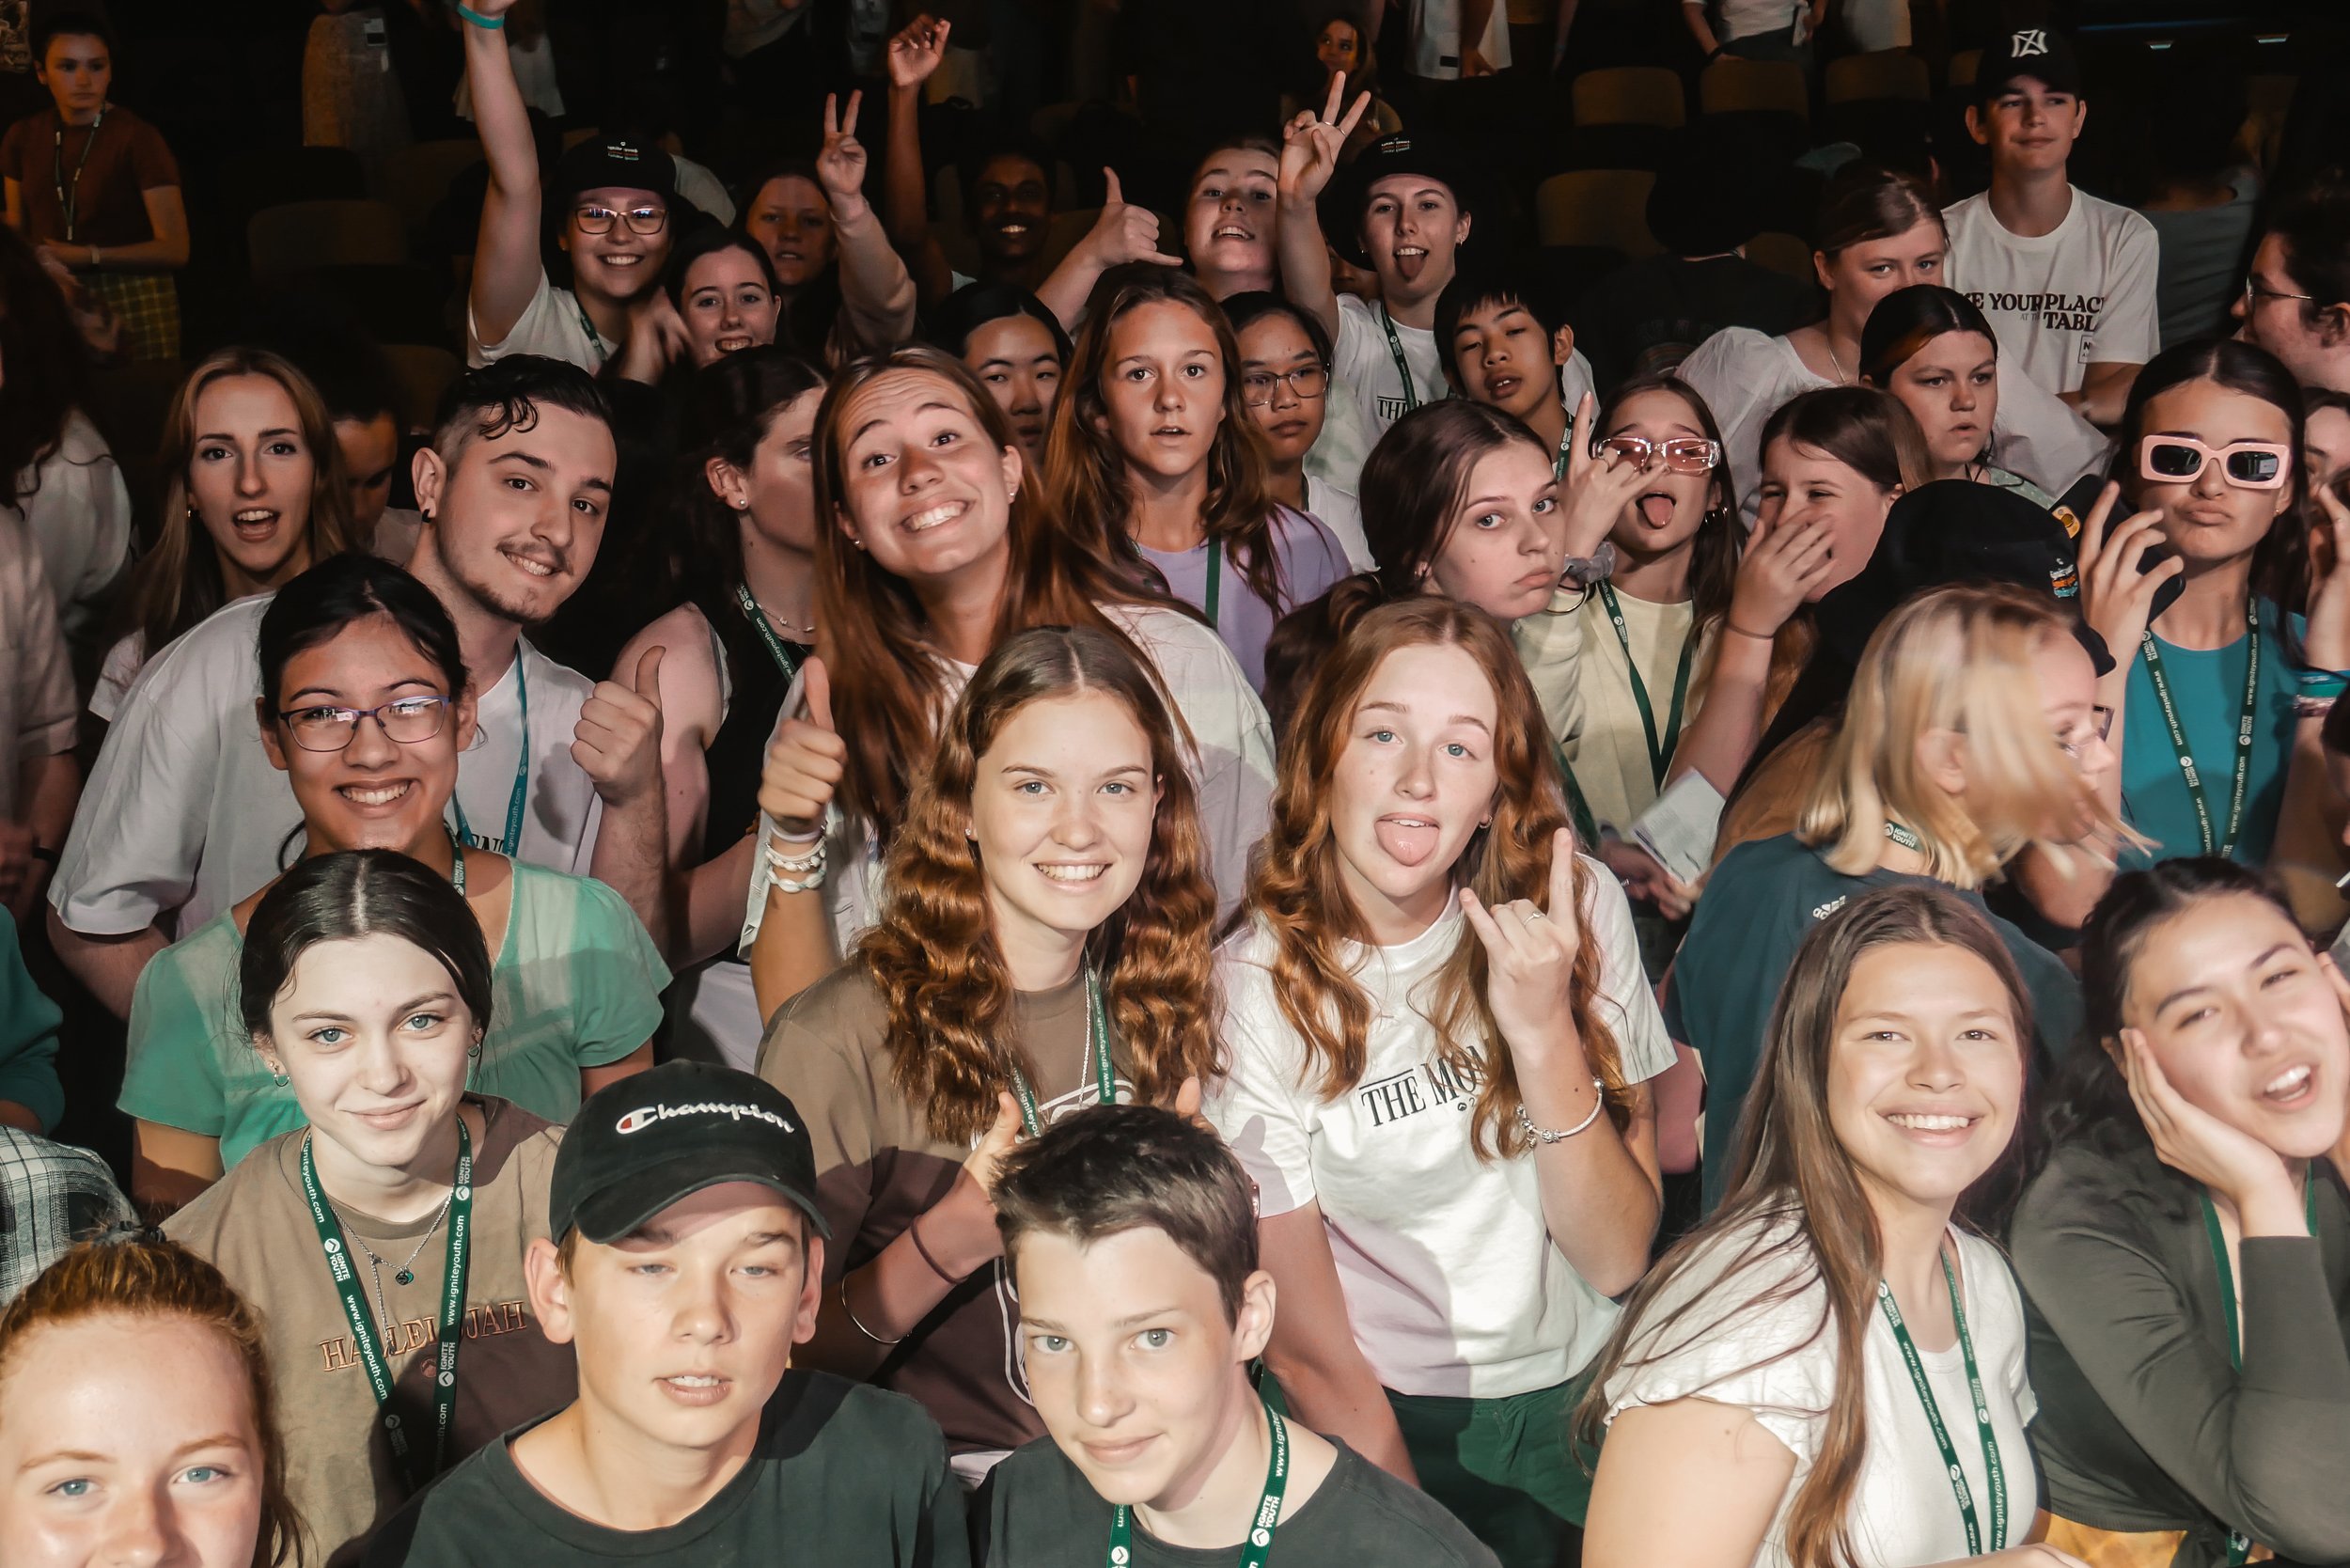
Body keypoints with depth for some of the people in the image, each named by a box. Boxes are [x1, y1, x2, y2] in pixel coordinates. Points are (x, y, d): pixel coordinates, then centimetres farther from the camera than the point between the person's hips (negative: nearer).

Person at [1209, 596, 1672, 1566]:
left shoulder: (1576, 908, -3)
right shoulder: (1258, 988, -10)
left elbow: (1618, 1260, -6)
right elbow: (1310, 1354, -5)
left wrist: (1544, 1031, -19)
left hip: (1588, 1395, 3)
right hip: (1397, 1426, -2)